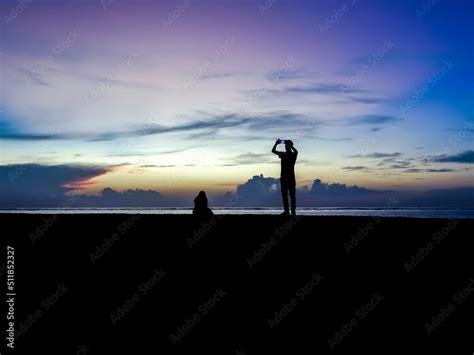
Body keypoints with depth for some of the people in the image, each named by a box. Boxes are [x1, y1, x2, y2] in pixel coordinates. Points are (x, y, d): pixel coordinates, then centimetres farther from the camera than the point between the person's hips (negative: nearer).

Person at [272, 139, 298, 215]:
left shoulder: (293, 154, 0)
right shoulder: (282, 154, 14)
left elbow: (295, 151, -24)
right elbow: (273, 151, 12)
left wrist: (290, 146, -22)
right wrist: (276, 144, -2)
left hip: (291, 177, -4)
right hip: (283, 177, 5)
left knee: (292, 194, -5)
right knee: (284, 194, 3)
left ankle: (293, 211, -4)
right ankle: (286, 210, 6)